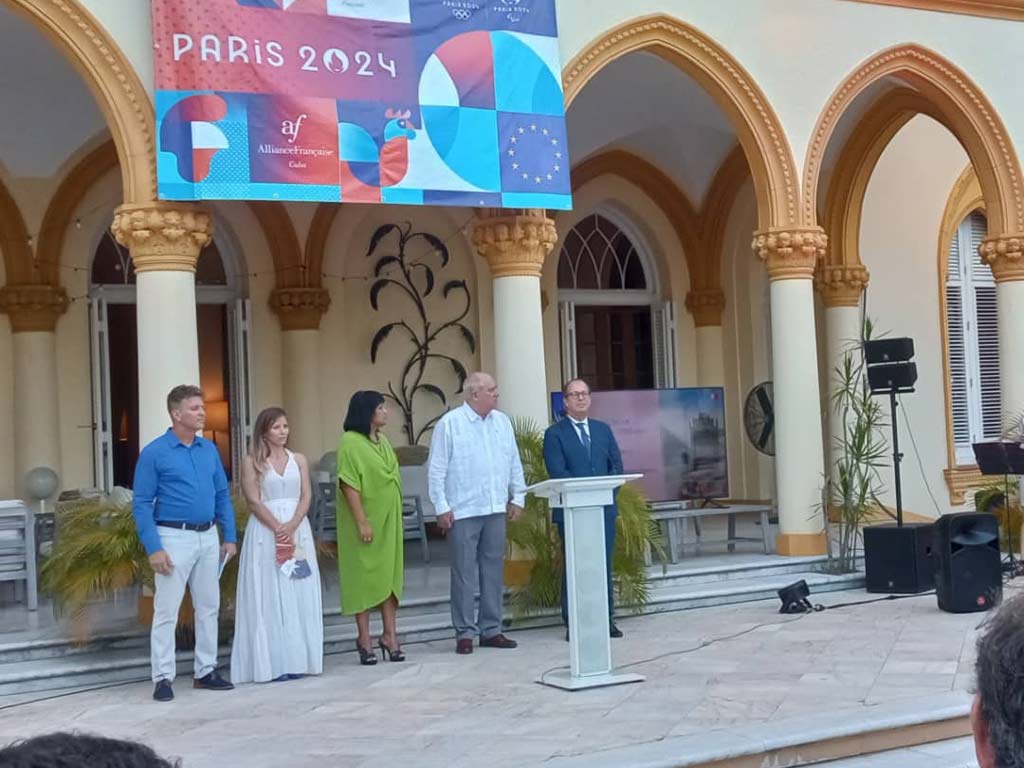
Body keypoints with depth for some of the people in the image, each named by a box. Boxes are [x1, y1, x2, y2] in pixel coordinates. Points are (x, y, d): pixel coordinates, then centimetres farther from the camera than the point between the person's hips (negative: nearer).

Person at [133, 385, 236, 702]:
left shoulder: (210, 449, 8)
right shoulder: (154, 453, -8)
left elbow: (222, 495, 13)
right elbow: (142, 504, -9)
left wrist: (229, 537, 7)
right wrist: (153, 549, -16)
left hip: (208, 538, 6)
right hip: (174, 538, -6)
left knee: (208, 607, 11)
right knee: (167, 611, -2)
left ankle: (206, 671, 22)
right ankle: (163, 678, 5)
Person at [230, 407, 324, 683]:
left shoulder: (299, 460, 10)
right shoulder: (253, 462, 0)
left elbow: (306, 496, 2)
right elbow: (253, 500, -7)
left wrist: (291, 526, -13)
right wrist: (277, 528, -16)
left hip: (297, 530, 4)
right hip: (266, 531, -4)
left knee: (299, 595, 4)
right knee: (270, 596, -2)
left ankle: (297, 659, 10)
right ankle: (275, 663, -1)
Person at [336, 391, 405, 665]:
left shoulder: (382, 441, 11)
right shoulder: (351, 442, -12)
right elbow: (349, 485, -16)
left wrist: (395, 517, 15)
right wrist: (362, 521, -20)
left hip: (389, 519, 7)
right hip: (366, 522, -7)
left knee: (390, 575, 6)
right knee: (363, 576, 1)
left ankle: (390, 636, 11)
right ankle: (364, 638, 10)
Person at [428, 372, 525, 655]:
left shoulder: (502, 422, 11)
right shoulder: (449, 424, -4)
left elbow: (514, 463, 16)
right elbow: (436, 469, -5)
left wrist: (518, 497, 10)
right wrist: (441, 507, -8)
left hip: (496, 509, 5)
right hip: (463, 511, -5)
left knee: (494, 570, 8)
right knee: (464, 573, -2)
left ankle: (491, 630, 16)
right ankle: (465, 632, 5)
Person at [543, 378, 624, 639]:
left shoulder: (603, 429, 15)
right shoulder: (554, 433, 1)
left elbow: (617, 465, 10)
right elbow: (557, 472, -10)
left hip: (604, 507, 4)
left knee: (605, 566, 6)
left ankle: (606, 620, 13)